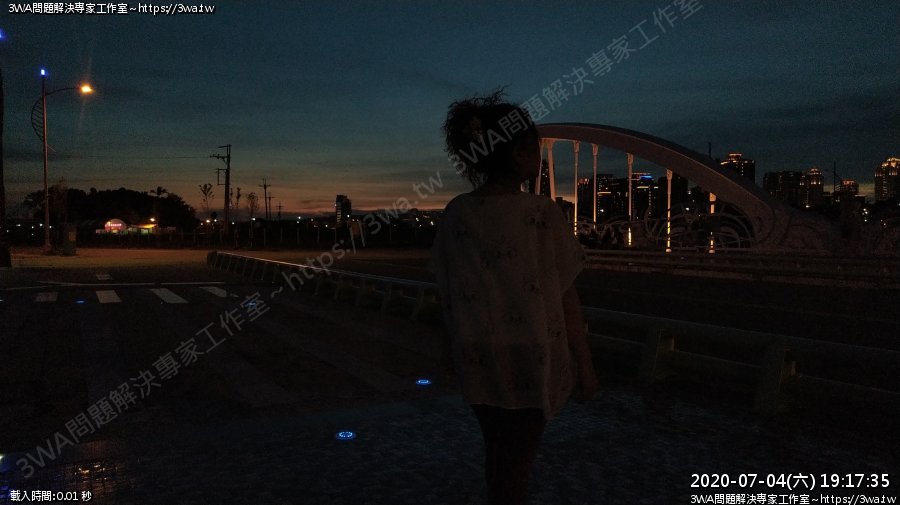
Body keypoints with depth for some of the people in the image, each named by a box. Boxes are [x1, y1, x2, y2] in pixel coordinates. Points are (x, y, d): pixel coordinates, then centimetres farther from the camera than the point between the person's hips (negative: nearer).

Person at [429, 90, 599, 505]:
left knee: (496, 449, 23)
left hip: (478, 357, 4)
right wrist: (585, 365, -2)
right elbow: (566, 299, -13)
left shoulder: (455, 215, -6)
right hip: (532, 357, -4)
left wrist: (457, 352, 14)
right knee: (519, 456, 14)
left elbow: (448, 295, 0)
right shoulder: (542, 214, -17)